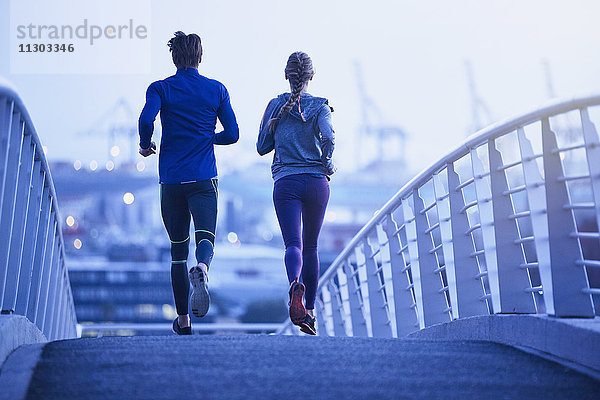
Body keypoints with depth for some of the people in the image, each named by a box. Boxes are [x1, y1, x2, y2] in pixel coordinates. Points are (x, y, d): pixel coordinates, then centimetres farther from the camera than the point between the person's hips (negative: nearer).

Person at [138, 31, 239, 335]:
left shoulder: (160, 89, 3)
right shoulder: (216, 89, 7)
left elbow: (146, 120, -15)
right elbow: (232, 134, 7)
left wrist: (145, 145, 4)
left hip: (171, 179, 1)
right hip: (204, 178, -1)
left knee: (178, 247, 10)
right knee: (205, 235, -12)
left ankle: (183, 319, 15)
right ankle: (201, 269, -48)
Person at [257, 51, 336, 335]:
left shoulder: (275, 105, 6)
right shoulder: (320, 106, 2)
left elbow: (262, 147, 11)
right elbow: (328, 138, -15)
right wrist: (327, 164, 2)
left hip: (286, 182, -1)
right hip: (316, 181, 1)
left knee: (294, 244, -12)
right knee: (310, 246, 15)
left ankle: (295, 284, -45)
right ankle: (309, 309, 22)